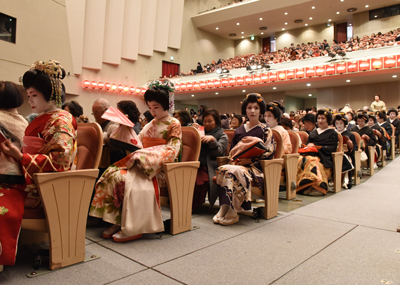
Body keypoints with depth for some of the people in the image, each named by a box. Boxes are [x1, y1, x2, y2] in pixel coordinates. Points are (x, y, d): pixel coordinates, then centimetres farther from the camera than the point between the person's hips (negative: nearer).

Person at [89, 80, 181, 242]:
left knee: (131, 181, -33)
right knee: (113, 174, -19)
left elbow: (172, 150, -13)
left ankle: (134, 228, -22)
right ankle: (118, 221, -16)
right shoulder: (150, 125, 22)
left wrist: (144, 156, -20)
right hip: (142, 161, 7)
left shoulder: (173, 124, -1)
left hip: (159, 167, -7)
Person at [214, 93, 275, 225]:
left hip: (255, 167, -4)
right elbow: (232, 150, 22)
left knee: (235, 171, -36)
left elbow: (269, 152, -3)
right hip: (237, 163, 4)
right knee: (222, 169, -29)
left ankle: (232, 212, -29)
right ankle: (223, 208, -29)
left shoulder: (265, 130, 6)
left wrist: (249, 160, -12)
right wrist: (233, 158, -1)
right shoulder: (239, 130, 19)